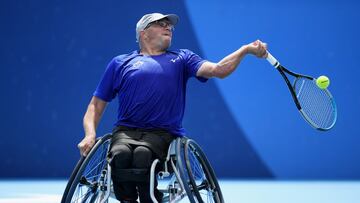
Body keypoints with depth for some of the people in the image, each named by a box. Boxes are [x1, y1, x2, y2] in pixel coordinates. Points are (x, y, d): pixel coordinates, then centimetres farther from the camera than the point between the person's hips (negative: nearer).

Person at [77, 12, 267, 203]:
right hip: (126, 131, 1)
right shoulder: (120, 63, 18)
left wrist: (246, 49, -11)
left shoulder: (181, 58, 19)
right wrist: (90, 134, -1)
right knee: (121, 154, -34)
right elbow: (96, 104, 17)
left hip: (162, 134, 0)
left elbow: (217, 69, 2)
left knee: (142, 154, -35)